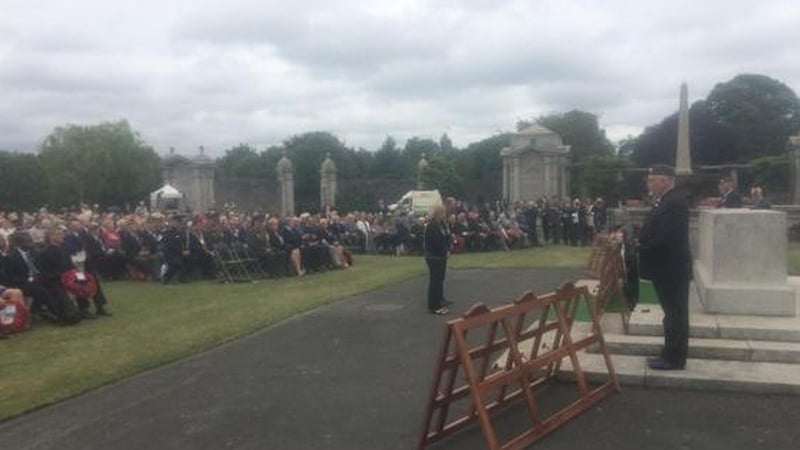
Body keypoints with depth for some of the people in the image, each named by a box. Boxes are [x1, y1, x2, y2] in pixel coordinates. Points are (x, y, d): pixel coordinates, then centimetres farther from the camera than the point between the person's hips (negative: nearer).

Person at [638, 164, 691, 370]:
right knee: (673, 313, 17)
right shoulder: (664, 201, 13)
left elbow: (665, 236, -27)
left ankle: (674, 359, 9)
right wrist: (640, 242, -1)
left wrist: (642, 248, -16)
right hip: (667, 268, 10)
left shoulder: (675, 202, -20)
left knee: (675, 314, 0)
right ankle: (671, 355, 26)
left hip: (672, 268, -10)